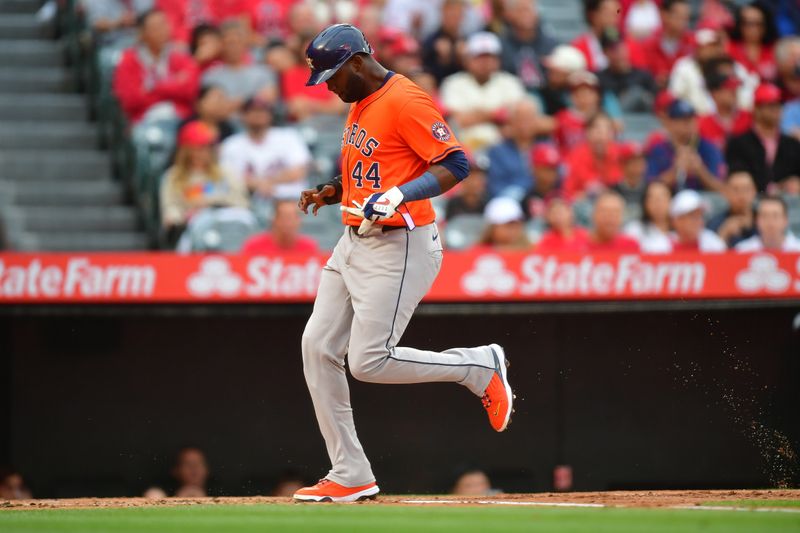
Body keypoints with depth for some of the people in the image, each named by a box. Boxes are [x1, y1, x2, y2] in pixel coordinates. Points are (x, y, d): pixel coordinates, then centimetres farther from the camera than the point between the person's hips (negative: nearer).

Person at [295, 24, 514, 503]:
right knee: (318, 347, 3)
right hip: (354, 243, 10)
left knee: (369, 363, -13)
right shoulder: (360, 104, 15)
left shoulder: (405, 101, -16)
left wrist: (400, 194, -33)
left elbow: (456, 164, -22)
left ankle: (480, 366, 7)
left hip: (399, 247, -10)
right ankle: (350, 476, 7)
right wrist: (330, 192, 10)